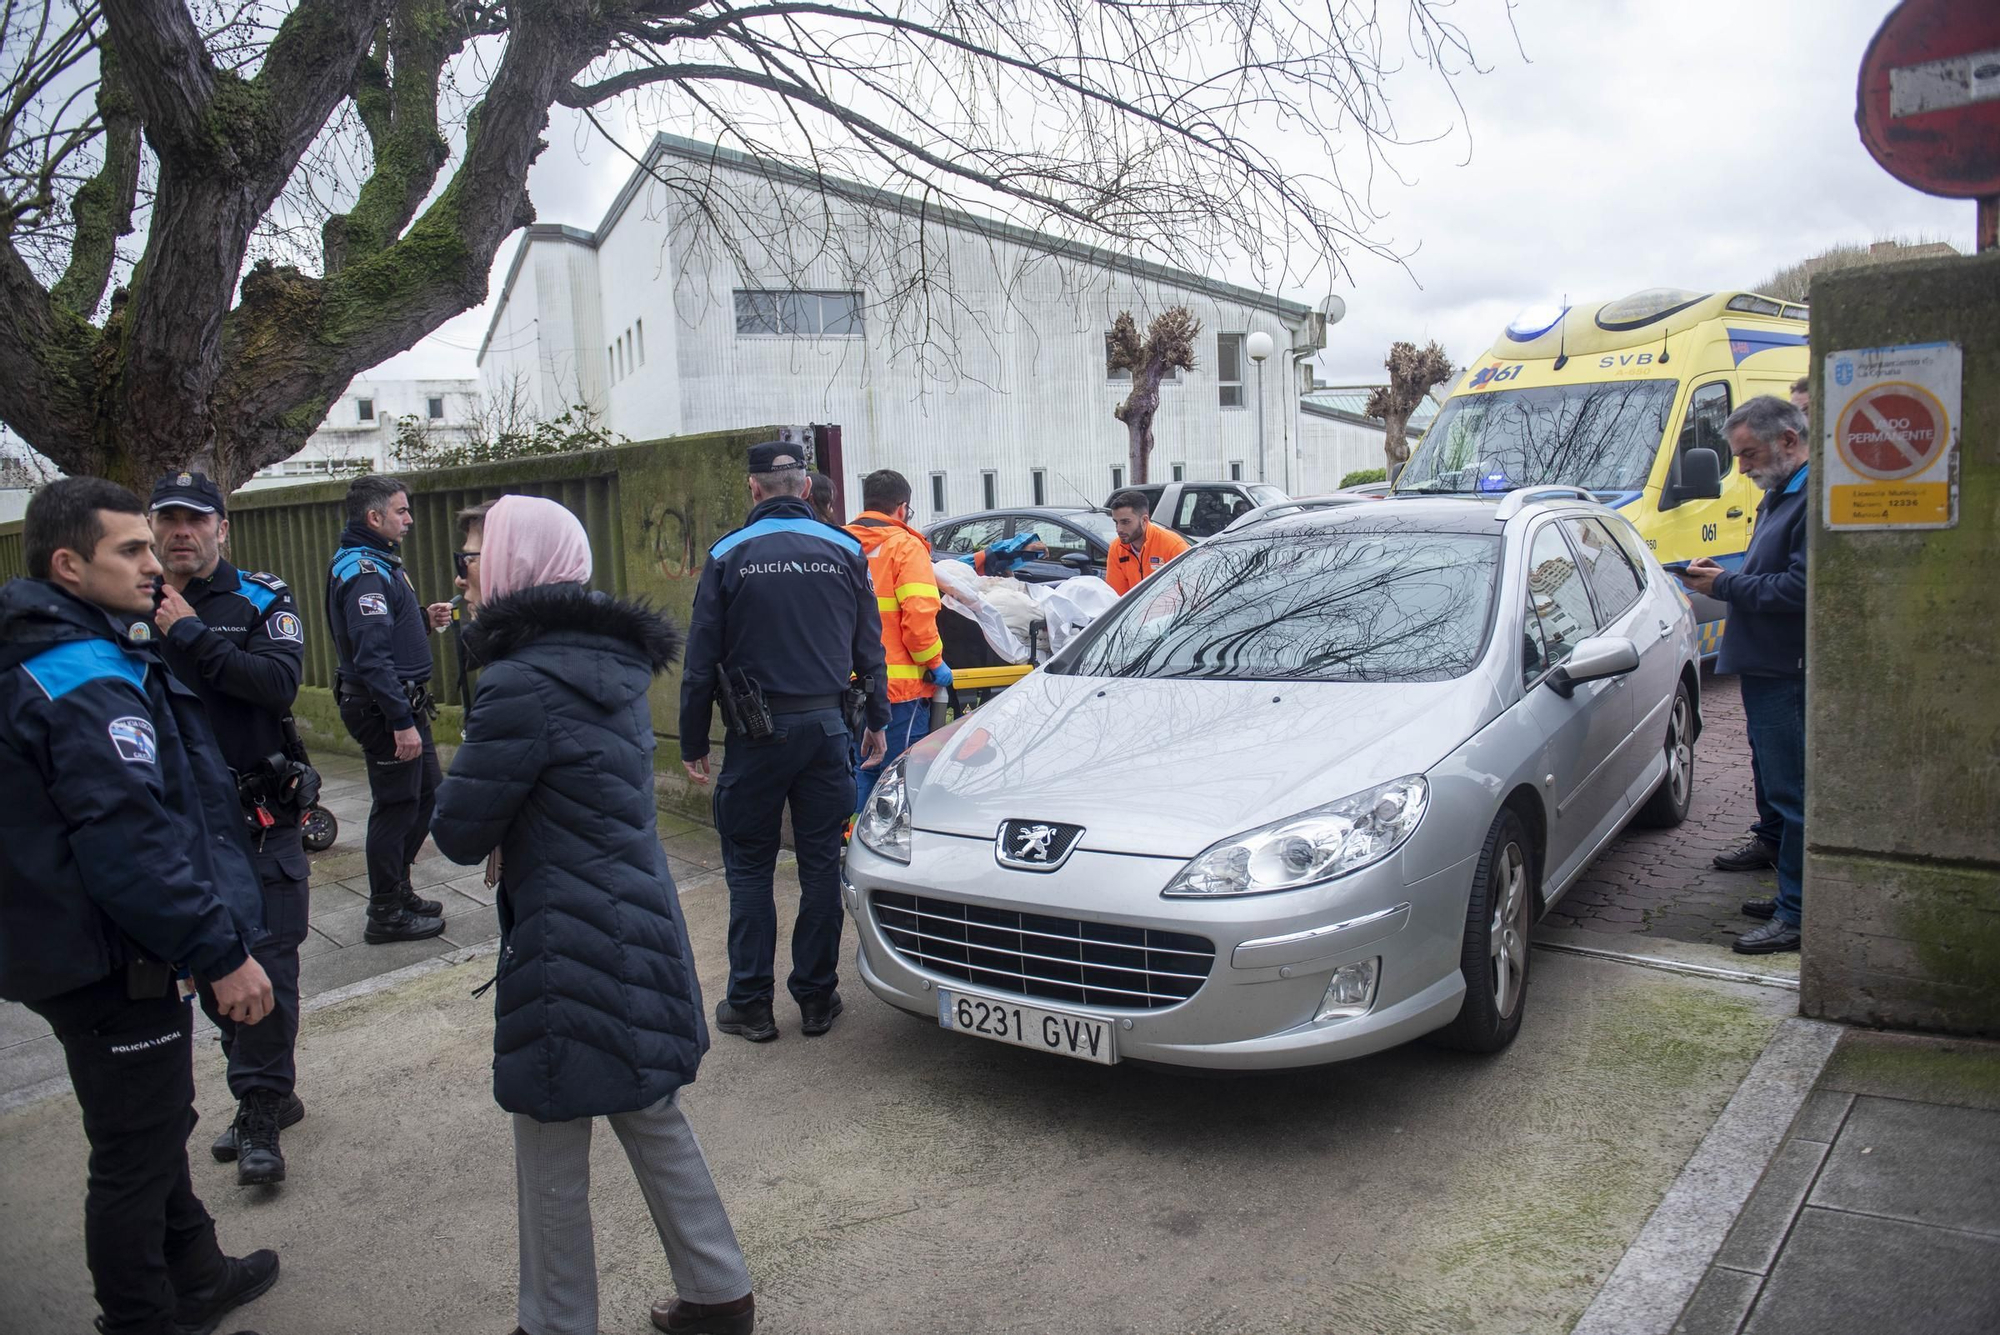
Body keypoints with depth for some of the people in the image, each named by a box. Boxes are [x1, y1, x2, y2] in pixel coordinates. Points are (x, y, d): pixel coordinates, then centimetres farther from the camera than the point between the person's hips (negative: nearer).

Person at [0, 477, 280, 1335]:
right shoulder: (87, 684, -23)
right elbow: (131, 843, -28)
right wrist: (222, 953, -23)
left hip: (83, 947, 11)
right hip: (112, 965, -11)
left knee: (157, 1128, 23)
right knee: (135, 1157, 4)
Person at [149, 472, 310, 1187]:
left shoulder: (263, 599, -3)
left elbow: (279, 684, -19)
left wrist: (191, 636, -20)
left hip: (259, 816, -4)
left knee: (266, 963, -3)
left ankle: (259, 1112, 7)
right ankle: (269, 1093, 28)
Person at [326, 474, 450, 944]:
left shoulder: (378, 563, 15)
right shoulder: (363, 571, -19)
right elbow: (372, 656, -26)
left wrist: (424, 618, 6)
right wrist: (401, 722, -28)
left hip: (403, 702, 10)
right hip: (386, 708, -10)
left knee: (426, 793, 18)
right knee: (396, 806, -1)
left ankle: (398, 890, 32)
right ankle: (385, 915, 11)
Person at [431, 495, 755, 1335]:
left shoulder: (525, 684, -20)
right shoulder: (611, 662, 7)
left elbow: (460, 833, -14)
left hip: (569, 950, -9)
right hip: (640, 928, 9)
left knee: (551, 1156, 10)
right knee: (653, 1120, 21)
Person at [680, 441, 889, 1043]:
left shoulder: (729, 555, -3)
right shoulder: (844, 552, 4)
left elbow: (701, 660, -2)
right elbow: (869, 648, 8)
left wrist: (693, 743, 5)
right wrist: (877, 721, 17)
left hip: (757, 732, -2)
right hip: (826, 726, 2)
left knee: (749, 868, 8)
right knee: (821, 864, 10)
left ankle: (750, 1004, 12)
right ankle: (817, 998, 17)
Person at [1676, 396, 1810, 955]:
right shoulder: (1780, 495, 18)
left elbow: (1800, 589, -24)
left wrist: (1726, 585, -14)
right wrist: (1721, 576, 7)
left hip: (1788, 673, -11)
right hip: (1768, 667, 11)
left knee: (1792, 792, -5)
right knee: (1778, 785, 16)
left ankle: (1796, 915, 3)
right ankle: (1791, 896, 27)